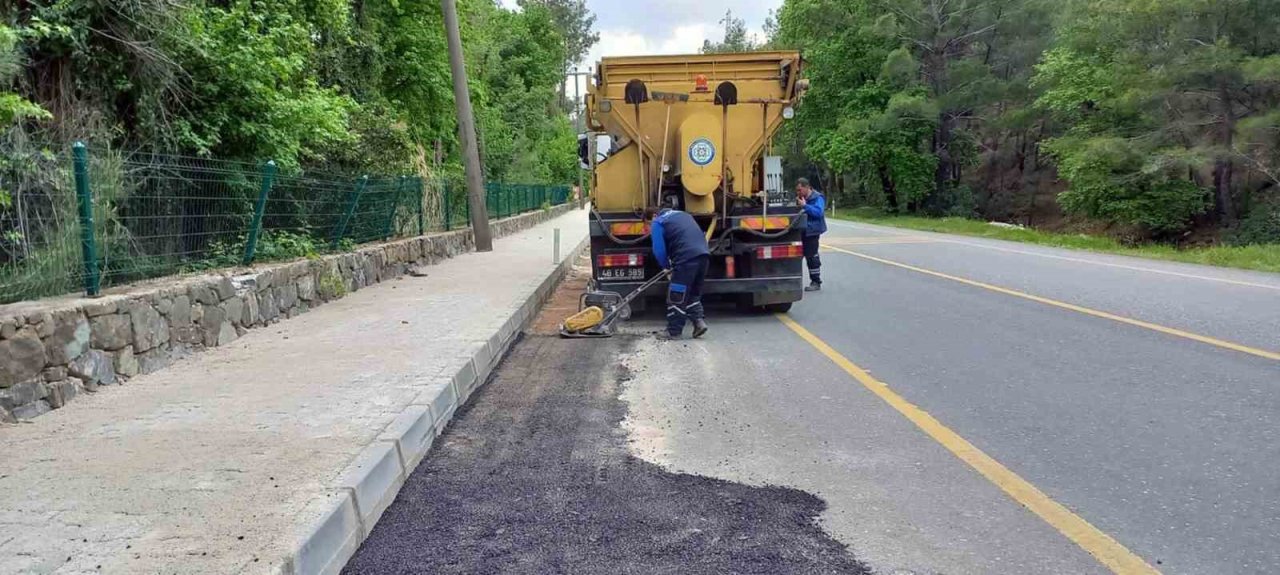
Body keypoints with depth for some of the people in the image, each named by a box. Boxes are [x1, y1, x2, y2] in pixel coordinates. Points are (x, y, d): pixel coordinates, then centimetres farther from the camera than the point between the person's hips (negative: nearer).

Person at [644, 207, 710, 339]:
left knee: (676, 296, 3)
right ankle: (699, 320, 6)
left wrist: (667, 266, 16)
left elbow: (659, 250, -2)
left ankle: (673, 332, 7)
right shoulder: (682, 214, 31)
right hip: (704, 254, 8)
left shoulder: (658, 223, 7)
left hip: (687, 258, -7)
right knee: (693, 293, 22)